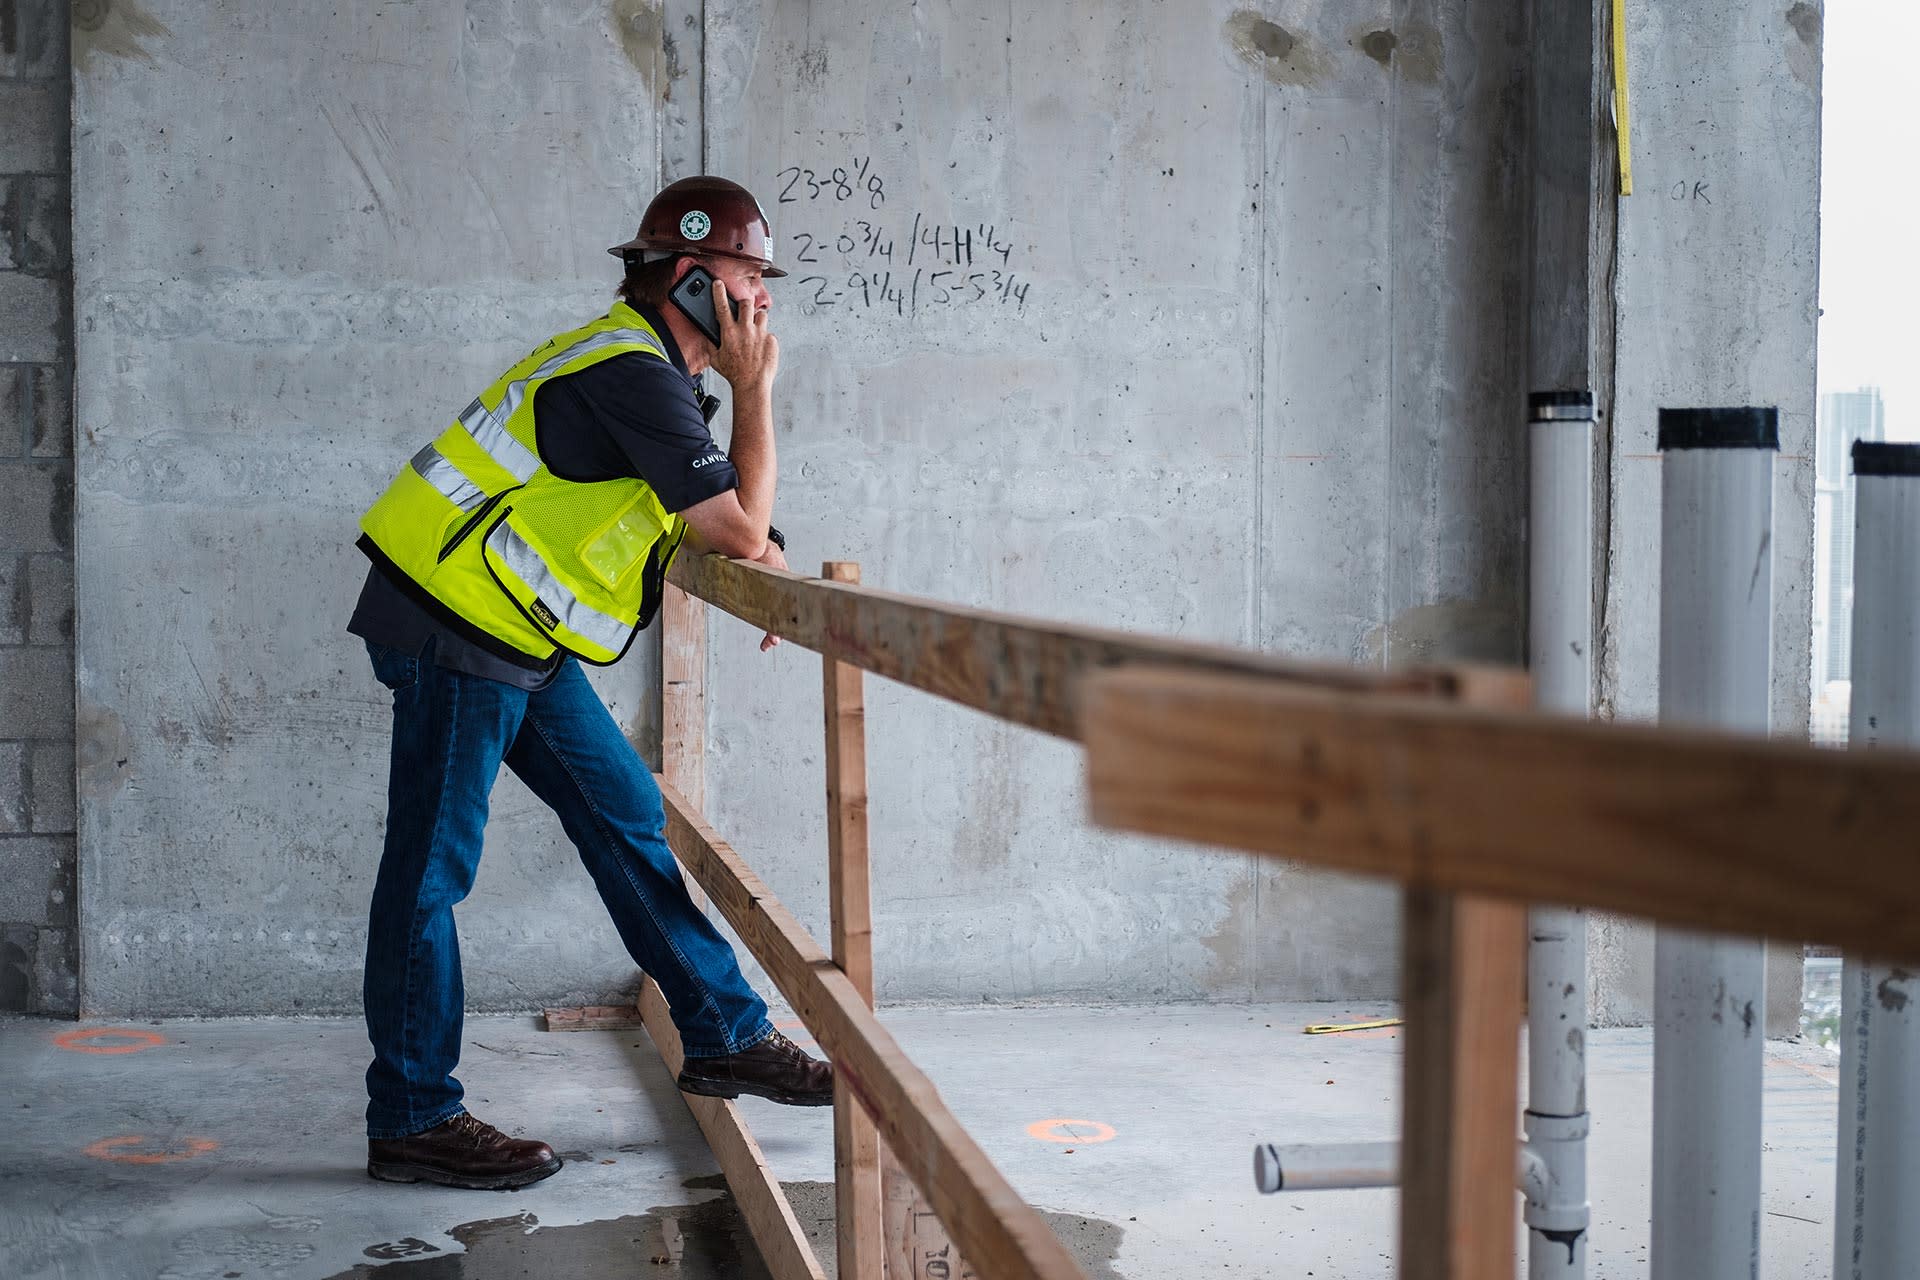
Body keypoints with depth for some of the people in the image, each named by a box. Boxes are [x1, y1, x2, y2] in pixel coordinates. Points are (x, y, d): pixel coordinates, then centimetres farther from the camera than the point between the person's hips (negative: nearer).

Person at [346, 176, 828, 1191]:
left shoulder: (645, 364, 14)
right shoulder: (632, 374, -19)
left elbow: (697, 517, 25)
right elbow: (741, 529, -17)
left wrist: (754, 546, 6)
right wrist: (754, 391, -9)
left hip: (516, 635, 11)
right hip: (454, 626, -11)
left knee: (623, 817, 12)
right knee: (432, 865, -3)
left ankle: (725, 1036, 21)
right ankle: (412, 1121, 4)